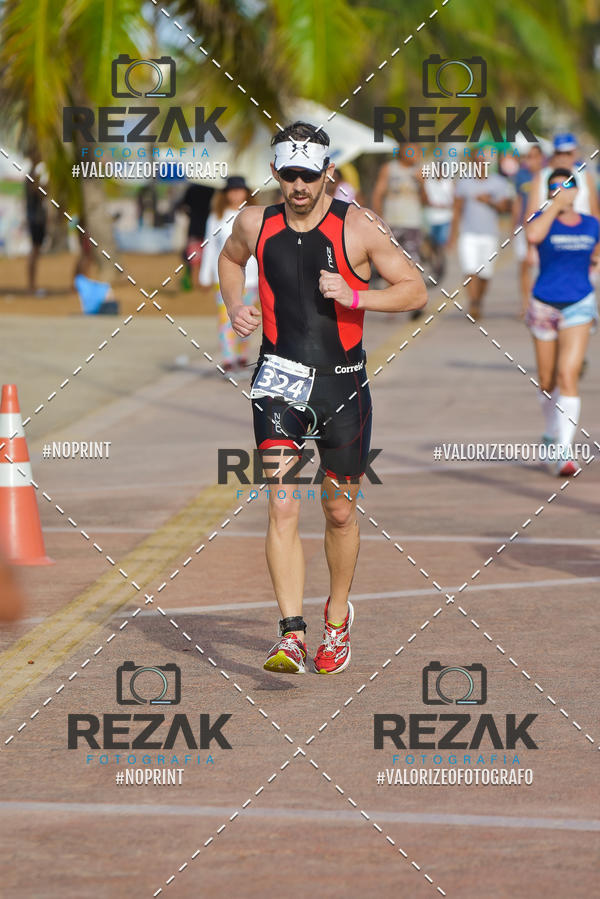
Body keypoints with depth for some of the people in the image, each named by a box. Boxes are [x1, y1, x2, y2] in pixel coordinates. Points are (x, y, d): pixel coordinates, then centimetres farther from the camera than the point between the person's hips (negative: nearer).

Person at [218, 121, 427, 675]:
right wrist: (236, 306, 5)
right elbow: (229, 259, 24)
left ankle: (338, 615, 35)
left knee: (340, 512, 11)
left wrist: (352, 297, -19)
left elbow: (415, 291, -5)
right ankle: (292, 634, -16)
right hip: (280, 379, 1)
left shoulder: (357, 227, -7)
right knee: (282, 508, -14)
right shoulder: (256, 225, 1)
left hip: (342, 381, -1)